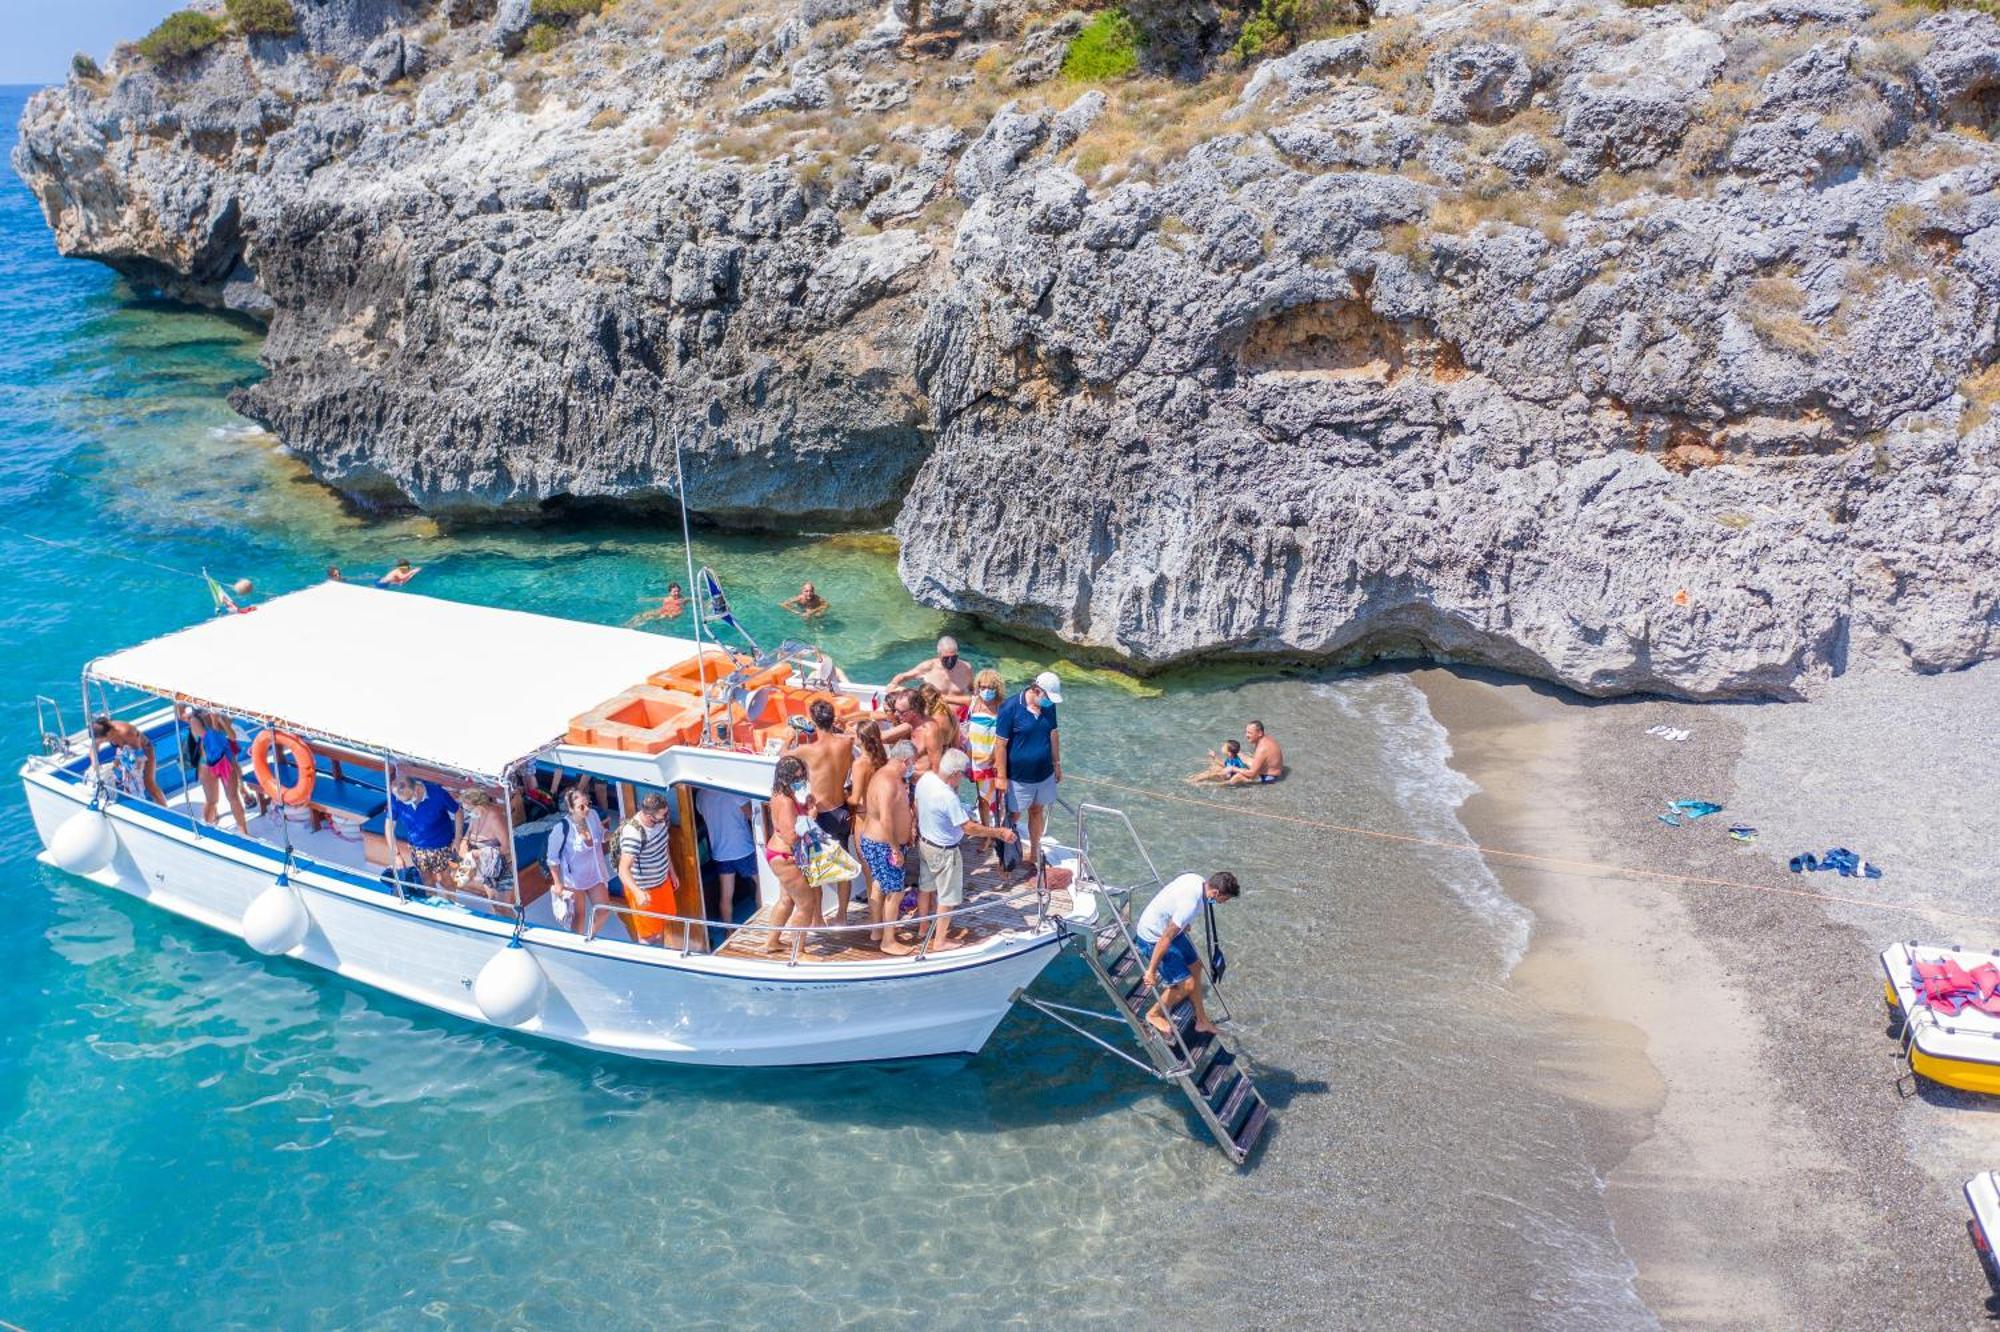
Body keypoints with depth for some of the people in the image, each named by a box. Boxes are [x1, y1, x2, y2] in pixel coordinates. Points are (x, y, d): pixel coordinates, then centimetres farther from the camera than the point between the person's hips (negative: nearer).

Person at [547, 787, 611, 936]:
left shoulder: (593, 815, -16)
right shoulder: (561, 828, -30)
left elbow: (602, 835, 6)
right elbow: (553, 859, -18)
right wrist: (558, 883, -13)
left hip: (594, 874, 5)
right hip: (573, 878, -5)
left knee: (603, 909, 17)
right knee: (579, 915, 14)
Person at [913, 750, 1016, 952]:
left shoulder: (925, 778, -12)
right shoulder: (948, 797, -36)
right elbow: (969, 828, -30)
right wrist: (999, 833, -22)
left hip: (925, 842, 8)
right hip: (944, 851, -8)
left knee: (926, 887, 26)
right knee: (947, 897, 11)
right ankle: (940, 941, 23)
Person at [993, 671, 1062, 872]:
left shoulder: (1049, 707, -4)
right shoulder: (1011, 708, -21)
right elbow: (1000, 744, -17)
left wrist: (1057, 764, 13)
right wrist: (1001, 777, -15)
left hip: (1044, 774, 5)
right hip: (1019, 778, -5)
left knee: (1037, 811, 18)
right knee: (1013, 816, 8)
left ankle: (1034, 853, 33)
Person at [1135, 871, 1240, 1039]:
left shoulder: (1197, 880, -10)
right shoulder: (1190, 904, -35)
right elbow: (1165, 938, -30)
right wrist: (1151, 971, -21)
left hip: (1169, 927, 10)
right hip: (1153, 938, -10)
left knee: (1195, 966, 18)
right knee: (1186, 984, -5)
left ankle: (1201, 1020, 32)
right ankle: (1154, 1014, 19)